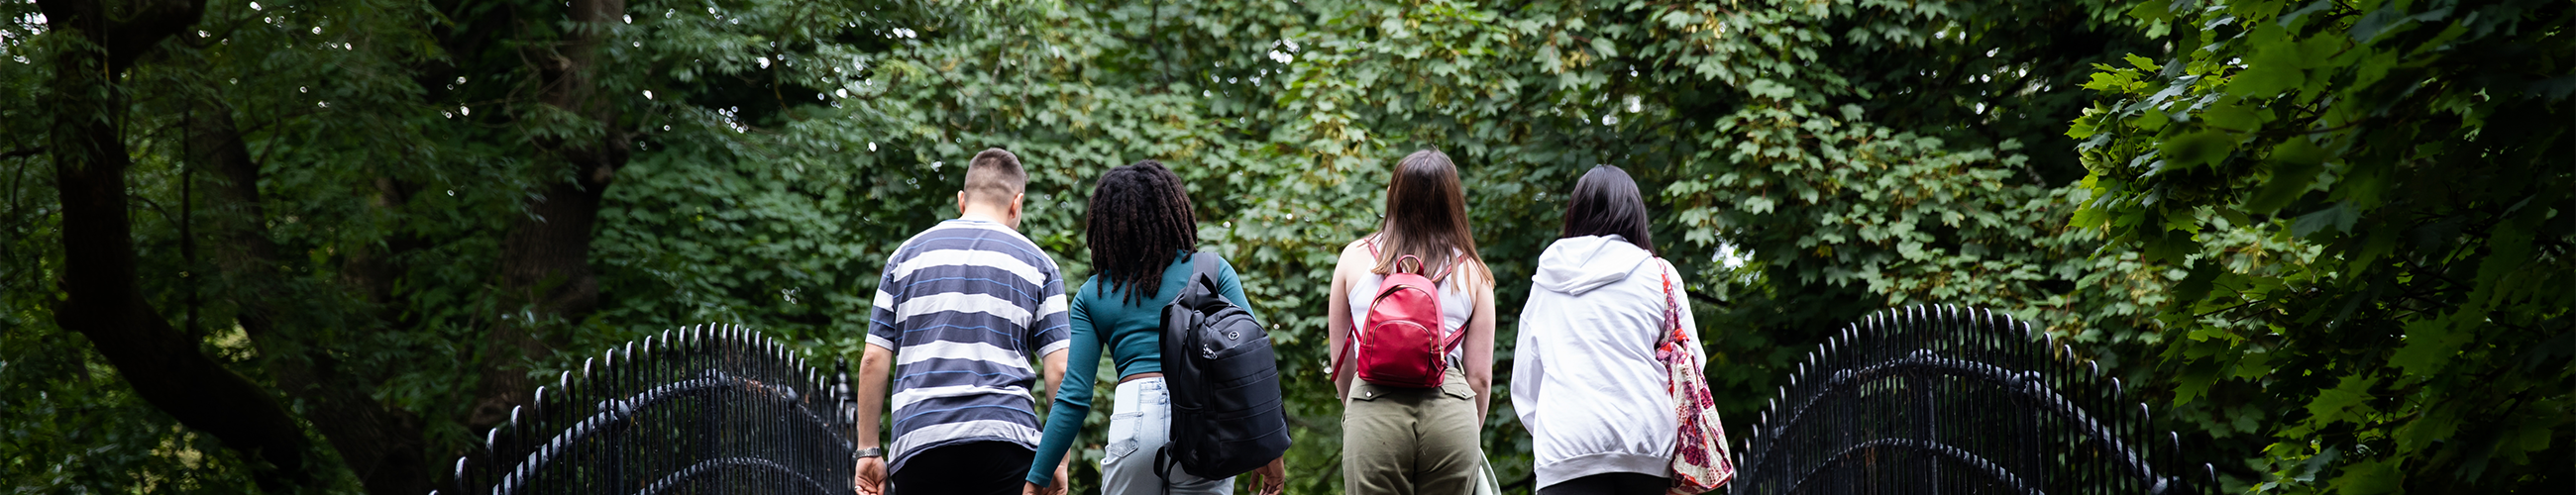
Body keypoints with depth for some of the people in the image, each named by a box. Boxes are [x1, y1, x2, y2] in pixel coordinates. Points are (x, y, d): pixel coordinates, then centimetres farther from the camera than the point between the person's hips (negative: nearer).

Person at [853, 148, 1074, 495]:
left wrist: (868, 450, 12)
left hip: (918, 440, 1)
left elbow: (874, 360, 8)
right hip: (1007, 436, -1)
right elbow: (1059, 369, 1)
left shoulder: (907, 255, 13)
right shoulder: (1036, 262, 9)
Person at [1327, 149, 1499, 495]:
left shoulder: (1355, 257, 9)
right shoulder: (1471, 272, 8)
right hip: (1451, 413, 1)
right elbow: (1480, 376, 8)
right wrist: (1469, 438, 22)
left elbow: (1341, 362, 14)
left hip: (1372, 408, 0)